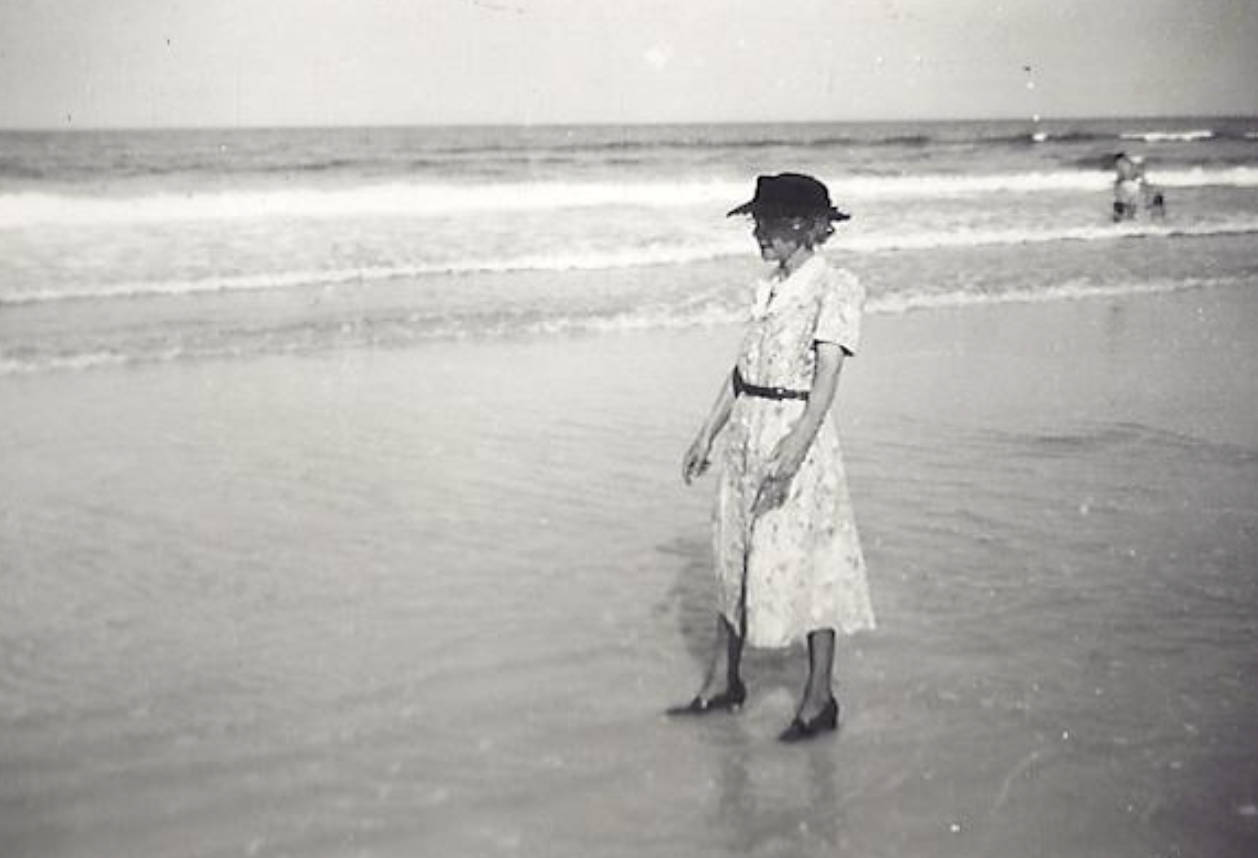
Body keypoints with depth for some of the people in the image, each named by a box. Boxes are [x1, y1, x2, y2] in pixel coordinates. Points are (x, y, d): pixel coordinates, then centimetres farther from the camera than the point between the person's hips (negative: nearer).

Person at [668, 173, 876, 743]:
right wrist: (708, 435, 17)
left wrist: (797, 444, -30)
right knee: (736, 559, 14)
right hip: (745, 434, 8)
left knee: (806, 566, -1)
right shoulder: (769, 288, 12)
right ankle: (723, 683, 27)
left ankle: (820, 700, 12)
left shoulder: (834, 289, -10)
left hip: (797, 433, -8)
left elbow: (827, 375, -19)